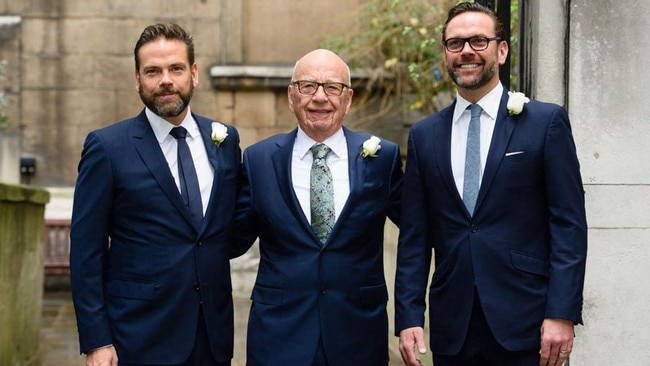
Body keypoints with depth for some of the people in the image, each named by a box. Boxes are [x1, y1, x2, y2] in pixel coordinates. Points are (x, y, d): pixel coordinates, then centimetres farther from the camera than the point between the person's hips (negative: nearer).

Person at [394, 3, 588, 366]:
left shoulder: (547, 121, 0)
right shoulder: (424, 135, 9)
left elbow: (569, 223, -4)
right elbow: (414, 237, 8)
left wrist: (563, 313, -12)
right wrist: (408, 318, -1)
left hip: (525, 323, -3)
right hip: (451, 328, 3)